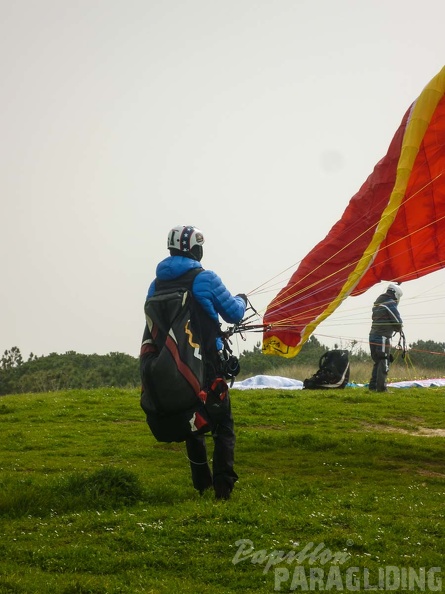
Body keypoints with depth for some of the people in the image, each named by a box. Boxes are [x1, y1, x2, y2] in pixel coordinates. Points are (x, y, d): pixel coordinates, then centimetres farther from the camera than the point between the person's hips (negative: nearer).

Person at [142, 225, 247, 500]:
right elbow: (234, 313, -1)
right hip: (206, 363, -5)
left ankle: (202, 483, 21)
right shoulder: (206, 279, -10)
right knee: (222, 424, 1)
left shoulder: (156, 284, 4)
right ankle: (223, 485, -8)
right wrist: (242, 300, 21)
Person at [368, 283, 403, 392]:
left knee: (377, 362, 14)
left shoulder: (378, 303, 18)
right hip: (383, 338, -8)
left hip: (373, 337, 8)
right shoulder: (390, 303, -10)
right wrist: (398, 329, 12)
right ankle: (381, 386, -8)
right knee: (384, 363, -5)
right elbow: (398, 322, -11)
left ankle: (373, 385, 12)